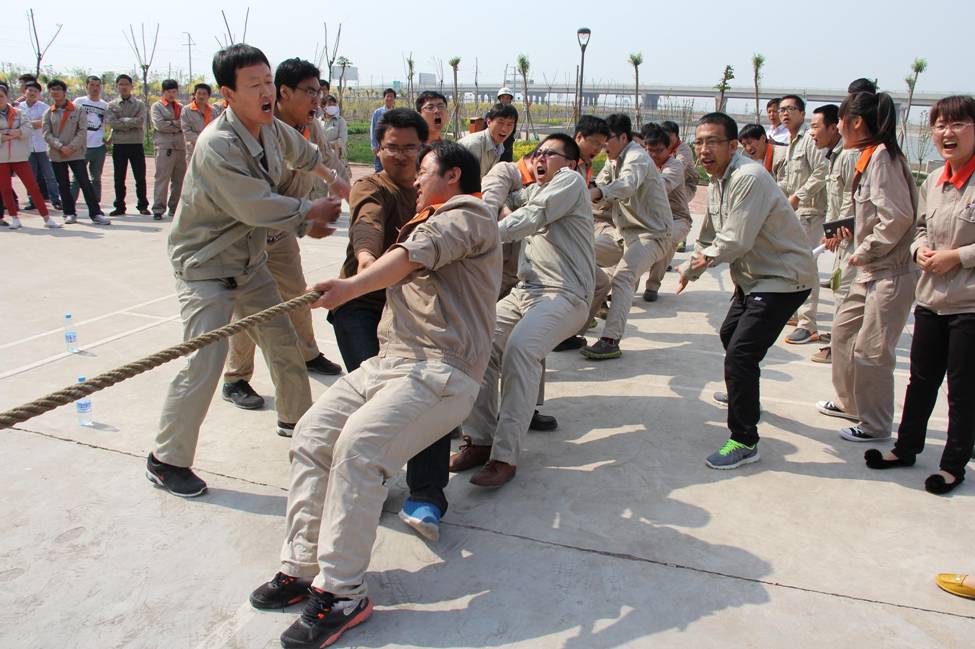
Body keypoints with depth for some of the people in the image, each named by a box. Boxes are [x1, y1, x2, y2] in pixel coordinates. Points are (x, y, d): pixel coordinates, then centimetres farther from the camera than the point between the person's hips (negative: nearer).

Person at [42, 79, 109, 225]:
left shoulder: (77, 110, 2)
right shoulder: (48, 113, 8)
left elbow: (82, 131, -4)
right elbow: (47, 134, 1)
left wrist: (71, 147, -12)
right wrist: (60, 147, -14)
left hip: (76, 154, -3)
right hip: (56, 156, 3)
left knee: (85, 183, -8)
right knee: (63, 186, 8)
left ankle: (95, 214, -7)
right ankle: (70, 213, 18)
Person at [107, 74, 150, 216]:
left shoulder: (139, 104, 6)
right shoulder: (112, 105, 8)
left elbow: (141, 121, -11)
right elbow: (112, 123, -8)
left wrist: (122, 121, -10)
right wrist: (132, 123, -11)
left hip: (136, 144, -1)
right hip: (119, 145, 1)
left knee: (140, 177, 2)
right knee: (119, 178, 5)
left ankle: (142, 206, 11)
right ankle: (120, 206, 13)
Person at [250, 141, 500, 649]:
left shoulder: (468, 215, 0)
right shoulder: (424, 223, 34)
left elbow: (416, 255, -20)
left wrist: (352, 286, -33)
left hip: (441, 370, -9)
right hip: (387, 360, 9)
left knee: (358, 444, -27)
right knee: (312, 434, -8)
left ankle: (341, 593, -21)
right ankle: (302, 566, -3)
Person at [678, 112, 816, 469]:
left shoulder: (749, 178, -26)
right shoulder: (717, 182, 7)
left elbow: (736, 242, -30)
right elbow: (709, 238, 15)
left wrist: (706, 257, -11)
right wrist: (690, 270, 2)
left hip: (783, 277, -11)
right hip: (753, 275, 11)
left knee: (740, 354, -19)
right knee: (730, 334, 29)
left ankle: (744, 441, -7)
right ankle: (743, 395, 56)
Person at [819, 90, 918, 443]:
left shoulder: (882, 157, -17)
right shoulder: (869, 157, 11)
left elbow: (898, 216, -24)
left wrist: (864, 252, -15)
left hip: (891, 274, -10)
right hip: (871, 270, 10)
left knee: (870, 351, -2)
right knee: (843, 331, 19)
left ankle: (876, 425, 14)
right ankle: (850, 403, 36)